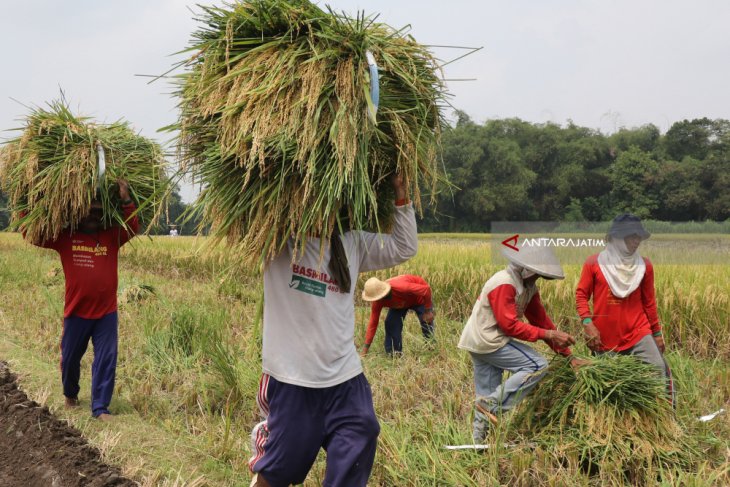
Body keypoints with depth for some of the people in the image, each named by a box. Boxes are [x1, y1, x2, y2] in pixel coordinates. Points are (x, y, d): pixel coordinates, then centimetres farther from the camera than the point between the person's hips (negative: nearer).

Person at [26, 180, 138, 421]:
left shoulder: (112, 237, 3)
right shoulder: (66, 238, -1)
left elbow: (133, 228, -9)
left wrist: (125, 200, -17)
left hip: (107, 313, 0)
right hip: (76, 312, 0)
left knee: (106, 360, -2)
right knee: (70, 358, 15)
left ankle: (100, 408, 4)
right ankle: (70, 394, 42)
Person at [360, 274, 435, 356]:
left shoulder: (400, 287, -46)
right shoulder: (377, 303, -27)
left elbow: (426, 289, -39)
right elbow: (373, 323, -19)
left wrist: (428, 311, -30)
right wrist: (366, 347, -21)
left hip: (420, 298, -4)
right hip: (399, 303, 4)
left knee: (427, 324, -14)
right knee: (391, 324, -11)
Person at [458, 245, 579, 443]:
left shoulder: (528, 286, 9)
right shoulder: (504, 284, -20)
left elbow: (541, 320, 9)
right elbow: (510, 325, -23)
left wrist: (568, 355, 5)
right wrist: (548, 334, -24)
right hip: (488, 341, -10)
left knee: (486, 397, 12)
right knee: (537, 365, -11)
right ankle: (493, 405, -11)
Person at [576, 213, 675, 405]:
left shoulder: (644, 265, 3)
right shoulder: (594, 263, -2)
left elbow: (649, 301, 11)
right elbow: (581, 295, 0)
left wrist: (657, 332, 14)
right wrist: (587, 323, -13)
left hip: (638, 334, 1)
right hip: (605, 338, -1)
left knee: (659, 372, -13)